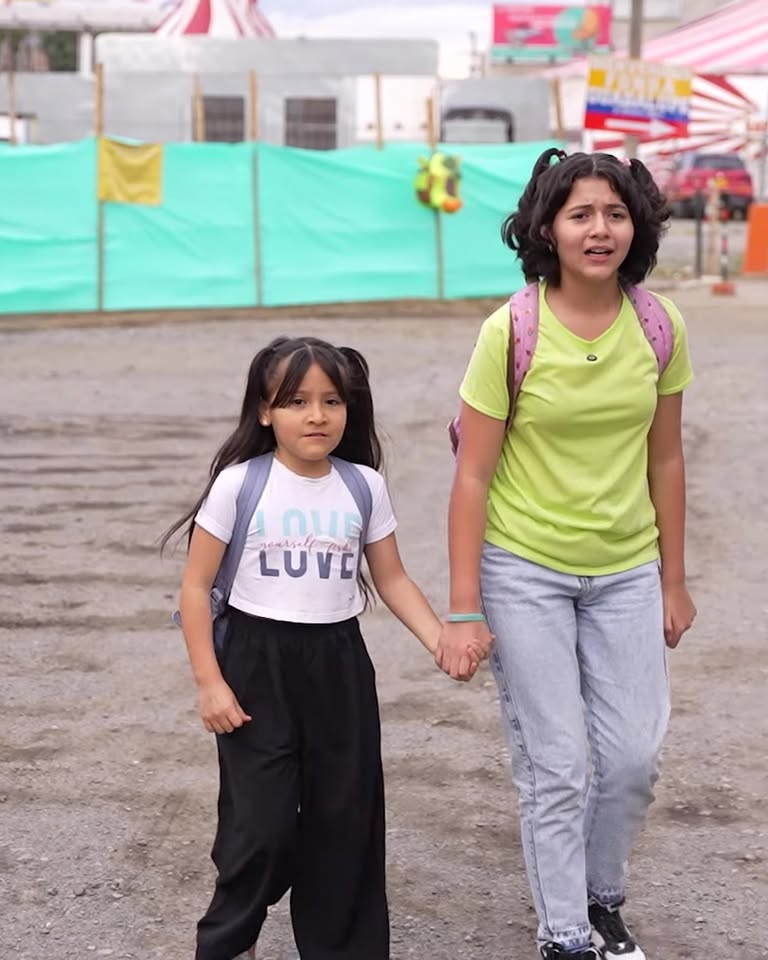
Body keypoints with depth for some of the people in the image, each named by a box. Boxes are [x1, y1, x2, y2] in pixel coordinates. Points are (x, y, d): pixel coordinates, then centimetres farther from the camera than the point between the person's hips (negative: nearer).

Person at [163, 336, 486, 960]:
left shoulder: (365, 487, 1)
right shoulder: (240, 484, -8)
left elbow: (392, 579, 9)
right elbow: (196, 587, -4)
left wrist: (441, 640, -5)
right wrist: (209, 682, -9)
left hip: (339, 663, 3)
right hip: (257, 663, -3)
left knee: (345, 819, 8)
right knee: (262, 823, -4)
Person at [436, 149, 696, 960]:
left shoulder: (658, 326, -5)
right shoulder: (509, 333, -16)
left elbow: (664, 460, 5)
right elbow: (473, 476, -12)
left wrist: (673, 580, 9)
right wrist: (462, 611, -13)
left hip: (626, 572, 4)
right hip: (525, 572, -3)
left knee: (634, 756, 8)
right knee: (554, 766, 3)